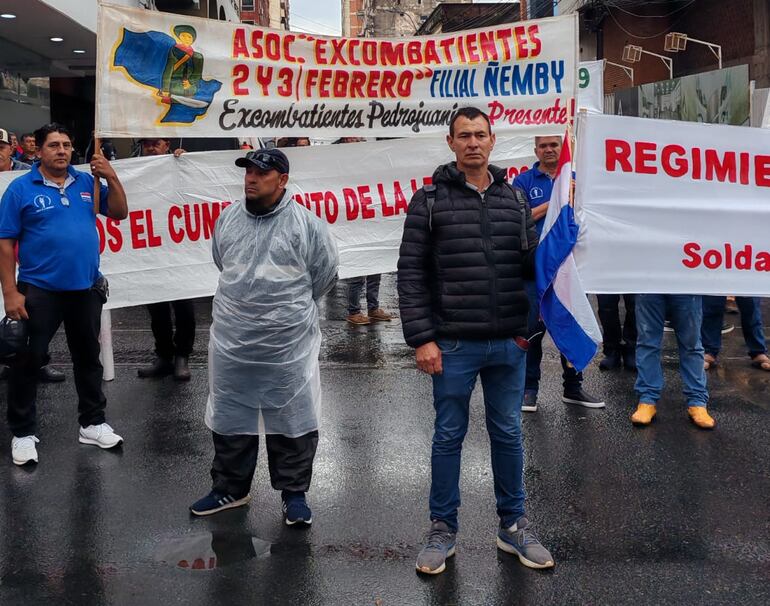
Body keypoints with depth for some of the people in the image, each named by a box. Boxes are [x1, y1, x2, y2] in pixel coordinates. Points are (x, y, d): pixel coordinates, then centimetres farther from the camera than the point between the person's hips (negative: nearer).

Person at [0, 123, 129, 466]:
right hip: (39, 291, -4)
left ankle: (93, 424, 30)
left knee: (88, 358, 15)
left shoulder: (86, 183, 4)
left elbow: (119, 213, 8)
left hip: (86, 288, 4)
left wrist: (112, 178, -8)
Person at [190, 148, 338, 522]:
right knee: (230, 419, 14)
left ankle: (294, 493, 21)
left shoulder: (306, 223, -9)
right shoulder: (228, 218, 4)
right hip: (232, 341, 4)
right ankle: (230, 488, 31)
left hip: (289, 344, -4)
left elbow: (325, 274, 1)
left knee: (292, 421, 6)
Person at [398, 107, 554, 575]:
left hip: (509, 344, 3)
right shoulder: (430, 200, -2)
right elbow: (411, 273, -5)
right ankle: (443, 530, 22)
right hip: (454, 345, -3)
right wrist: (421, 338, -11)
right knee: (449, 436, 8)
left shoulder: (515, 199, 9)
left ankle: (513, 526, 28)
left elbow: (531, 266, 10)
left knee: (509, 434, 13)